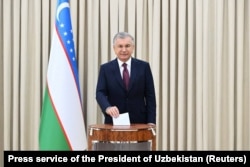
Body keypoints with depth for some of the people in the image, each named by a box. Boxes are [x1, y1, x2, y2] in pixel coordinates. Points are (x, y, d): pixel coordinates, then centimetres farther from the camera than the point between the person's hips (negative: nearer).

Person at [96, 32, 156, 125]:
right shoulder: (105, 68, 5)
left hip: (139, 122, 0)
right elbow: (100, 93, -4)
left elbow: (150, 95, 3)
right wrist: (108, 107, -26)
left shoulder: (143, 67, 5)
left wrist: (151, 122, -4)